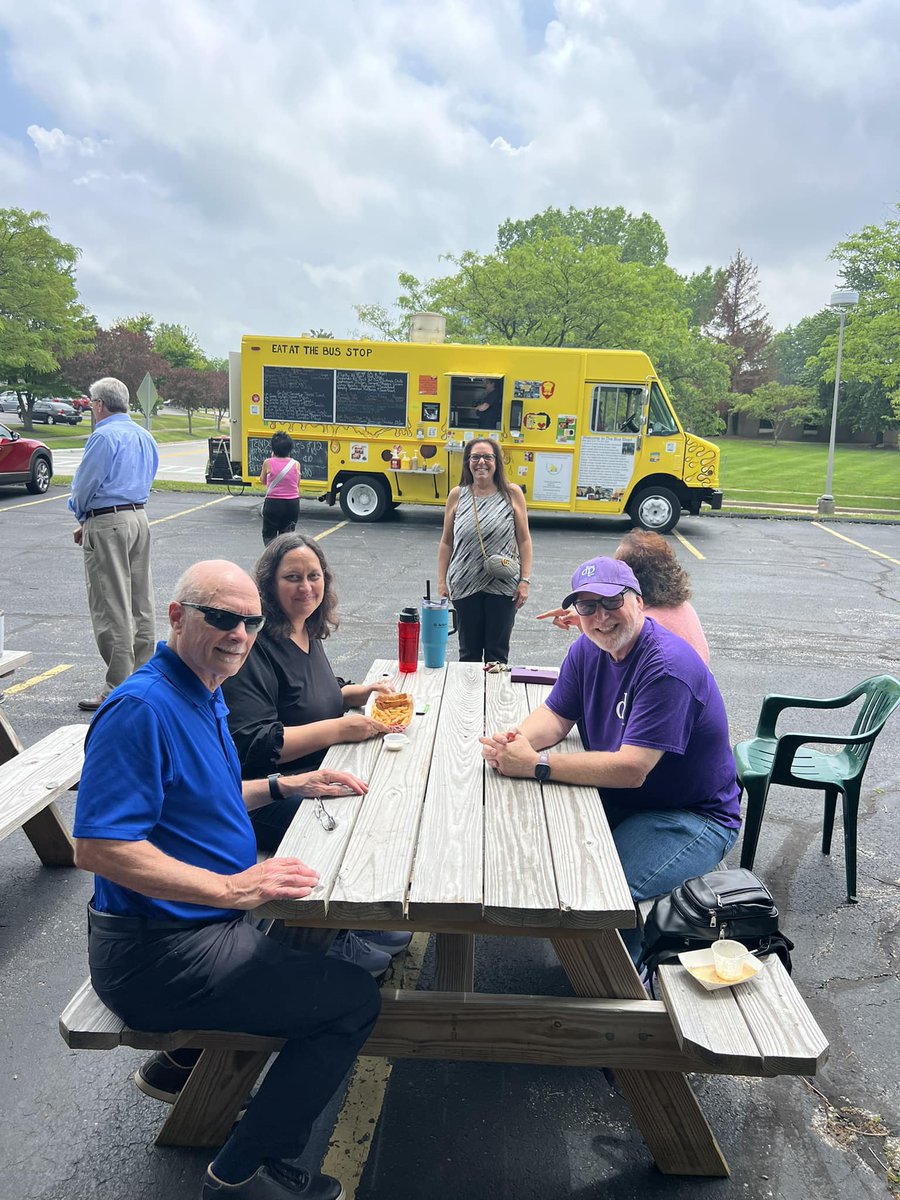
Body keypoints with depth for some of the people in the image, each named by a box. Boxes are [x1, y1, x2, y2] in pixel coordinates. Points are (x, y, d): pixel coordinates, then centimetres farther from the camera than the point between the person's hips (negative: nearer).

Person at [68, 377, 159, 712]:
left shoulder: (104, 436, -13)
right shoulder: (144, 436, 13)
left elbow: (84, 485, -11)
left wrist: (82, 517, 11)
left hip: (108, 524, -9)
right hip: (139, 517, 9)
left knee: (111, 608, -5)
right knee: (140, 602, 12)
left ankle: (118, 689, -3)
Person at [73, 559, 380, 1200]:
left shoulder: (203, 696, 7)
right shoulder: (143, 707, -24)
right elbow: (99, 846, -30)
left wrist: (289, 785, 9)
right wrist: (231, 889, -30)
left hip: (208, 925, 10)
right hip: (157, 955, -10)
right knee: (355, 999, -7)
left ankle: (185, 1057, 30)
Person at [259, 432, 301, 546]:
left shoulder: (268, 463, -8)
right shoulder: (296, 464, -3)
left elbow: (262, 481, 8)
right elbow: (297, 486, 4)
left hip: (273, 503, -2)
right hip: (292, 504, 2)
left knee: (269, 534, 11)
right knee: (287, 534, 16)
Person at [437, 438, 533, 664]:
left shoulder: (512, 494, -1)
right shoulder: (457, 495, 2)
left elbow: (523, 540, 0)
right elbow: (446, 542, 7)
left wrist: (525, 580, -5)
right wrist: (442, 581, 3)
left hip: (503, 587, -1)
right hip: (465, 586, 1)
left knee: (498, 654, 6)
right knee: (469, 652, 12)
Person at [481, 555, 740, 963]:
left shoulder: (668, 667, -25)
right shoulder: (588, 650, 1)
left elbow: (631, 769, -30)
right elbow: (556, 715, 3)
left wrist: (535, 765, -31)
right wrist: (517, 741, -20)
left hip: (693, 818, -8)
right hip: (619, 803, 8)